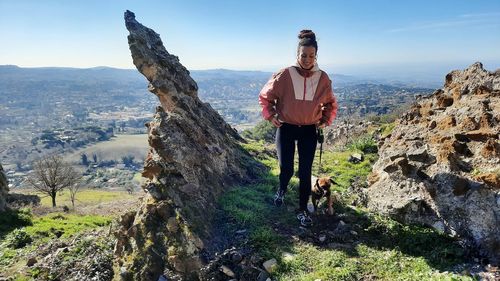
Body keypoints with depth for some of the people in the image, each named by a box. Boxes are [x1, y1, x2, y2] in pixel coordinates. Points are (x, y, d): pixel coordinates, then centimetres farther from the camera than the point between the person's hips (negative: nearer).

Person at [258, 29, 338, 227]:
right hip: (286, 128, -1)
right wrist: (271, 116, -4)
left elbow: (330, 103, 14)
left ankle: (303, 211, 19)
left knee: (305, 172, 2)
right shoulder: (285, 75, -12)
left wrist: (325, 120, 3)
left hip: (309, 131, 2)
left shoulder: (323, 78, -4)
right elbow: (265, 96, 2)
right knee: (286, 169, 1)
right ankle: (282, 190, 38)